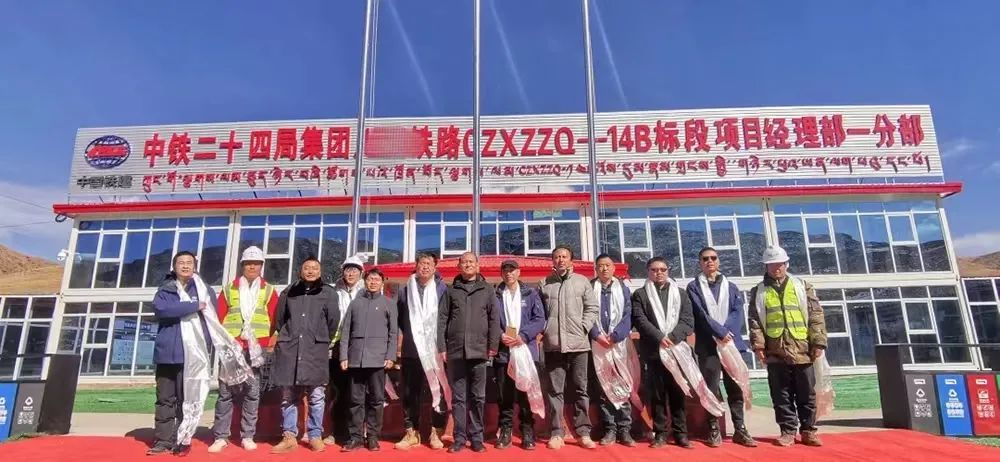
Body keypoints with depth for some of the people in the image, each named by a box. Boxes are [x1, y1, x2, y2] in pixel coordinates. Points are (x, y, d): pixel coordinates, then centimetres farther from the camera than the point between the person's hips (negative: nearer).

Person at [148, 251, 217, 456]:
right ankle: (164, 440, 14)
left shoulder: (204, 290, 8)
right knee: (165, 399, 5)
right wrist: (194, 306, -17)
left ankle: (183, 441, 13)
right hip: (167, 352, 1)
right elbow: (160, 308, -13)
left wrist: (209, 347, 0)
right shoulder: (165, 290, 8)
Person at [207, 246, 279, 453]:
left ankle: (247, 436, 13)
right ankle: (221, 436, 12)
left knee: (252, 392, 5)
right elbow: (219, 318, 7)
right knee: (226, 391, 2)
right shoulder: (229, 288, 9)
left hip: (257, 349, 0)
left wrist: (270, 344, -4)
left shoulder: (268, 290, 8)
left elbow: (275, 320, 4)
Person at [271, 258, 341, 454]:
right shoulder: (288, 292, 11)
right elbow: (279, 319, 18)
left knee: (316, 396, 0)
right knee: (288, 396, 6)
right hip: (289, 350, 2)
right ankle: (289, 437, 13)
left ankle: (315, 436, 9)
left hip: (316, 351, -2)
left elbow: (333, 321, 4)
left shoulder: (328, 293, 4)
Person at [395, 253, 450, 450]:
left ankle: (436, 432, 12)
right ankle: (412, 433, 17)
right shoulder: (406, 290, 7)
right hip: (411, 350, 2)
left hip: (435, 350, -2)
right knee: (410, 393, 6)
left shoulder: (442, 289, 0)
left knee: (439, 391, -1)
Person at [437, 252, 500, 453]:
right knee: (458, 397, 5)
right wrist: (442, 347, -2)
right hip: (455, 351, 0)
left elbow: (494, 319, 5)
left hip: (479, 351, 0)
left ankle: (476, 437, 15)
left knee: (478, 397, 5)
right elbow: (441, 320, 5)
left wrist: (493, 345, -4)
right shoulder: (450, 291, 9)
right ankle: (459, 438, 13)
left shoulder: (487, 291, 9)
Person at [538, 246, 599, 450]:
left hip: (578, 343, 0)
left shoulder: (582, 281, 7)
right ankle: (556, 433, 13)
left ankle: (583, 432, 15)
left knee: (580, 389, 6)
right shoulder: (544, 284, 9)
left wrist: (583, 328, -5)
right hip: (553, 344, 1)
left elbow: (592, 308, 5)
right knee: (554, 390, 4)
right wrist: (543, 330, -2)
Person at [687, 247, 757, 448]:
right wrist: (720, 332, -16)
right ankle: (714, 430, 9)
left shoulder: (731, 287, 14)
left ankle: (739, 429, 13)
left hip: (731, 343, 3)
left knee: (735, 388, 5)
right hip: (708, 345, -2)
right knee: (712, 389, 0)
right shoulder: (694, 287, 5)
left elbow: (738, 313, 2)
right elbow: (701, 314, -6)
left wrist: (728, 333, -14)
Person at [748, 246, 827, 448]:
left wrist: (818, 342, -3)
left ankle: (808, 430, 20)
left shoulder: (802, 286, 8)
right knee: (781, 395, 5)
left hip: (802, 350, 0)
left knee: (806, 394, 8)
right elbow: (755, 320, 4)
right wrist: (758, 345, -6)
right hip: (775, 352, 0)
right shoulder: (759, 292, 8)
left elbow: (816, 315, 4)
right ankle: (788, 431, 14)